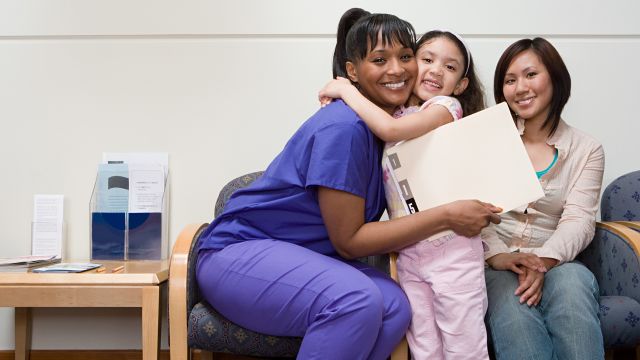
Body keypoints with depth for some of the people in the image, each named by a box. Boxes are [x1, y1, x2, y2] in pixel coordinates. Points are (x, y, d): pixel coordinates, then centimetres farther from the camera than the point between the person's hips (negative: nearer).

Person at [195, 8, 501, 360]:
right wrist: (447, 216, -21)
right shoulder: (344, 127, -22)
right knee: (356, 300, -31)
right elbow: (348, 240, -19)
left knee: (395, 307, -16)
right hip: (239, 252, -8)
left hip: (304, 255, 8)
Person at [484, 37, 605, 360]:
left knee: (572, 280, -35)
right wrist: (496, 255, -20)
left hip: (555, 265, 1)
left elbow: (578, 220, -3)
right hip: (493, 264, -1)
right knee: (516, 320, -34)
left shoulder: (587, 150, 10)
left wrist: (544, 261, -23)